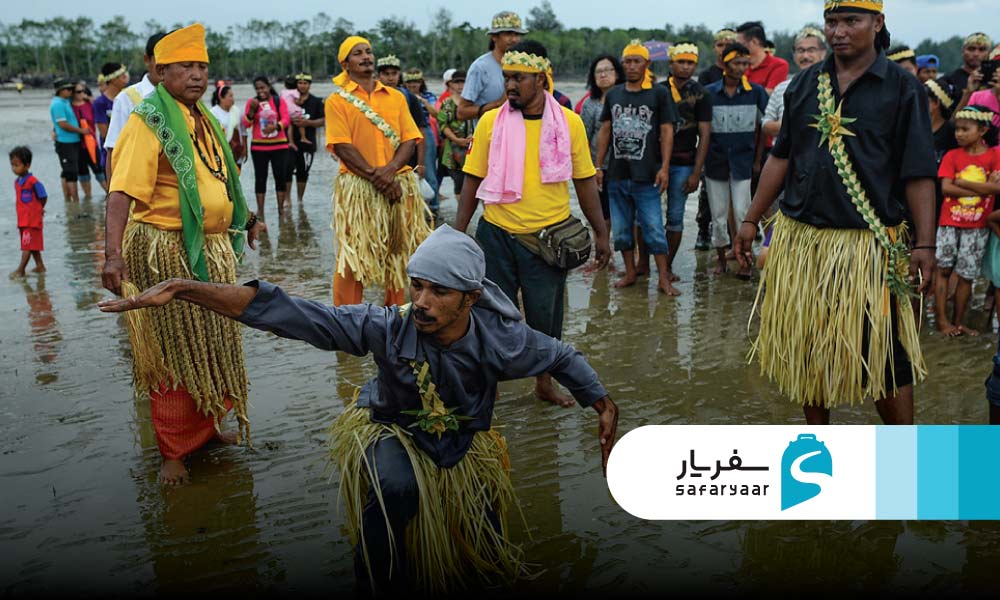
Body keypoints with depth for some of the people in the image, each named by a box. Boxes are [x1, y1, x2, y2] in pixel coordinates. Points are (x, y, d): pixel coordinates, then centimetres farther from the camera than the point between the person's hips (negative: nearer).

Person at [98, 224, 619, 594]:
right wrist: (183, 289, -44)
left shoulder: (501, 340, -26)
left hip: (464, 444, 2)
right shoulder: (388, 327, -32)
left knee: (488, 562, 1)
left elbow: (563, 358, -4)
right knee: (397, 488, -37)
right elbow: (288, 313, -38)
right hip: (392, 432, -2)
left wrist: (605, 409, -9)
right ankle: (379, 586, -10)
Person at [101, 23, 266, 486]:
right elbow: (123, 191, -26)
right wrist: (113, 252, -38)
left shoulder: (202, 119, 11)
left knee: (214, 347, 17)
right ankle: (173, 453, 16)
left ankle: (205, 428, 36)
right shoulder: (148, 122, -14)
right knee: (175, 353, 1)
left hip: (212, 250, 8)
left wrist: (245, 220, 30)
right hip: (167, 252, -8)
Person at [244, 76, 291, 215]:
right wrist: (252, 110, -18)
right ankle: (260, 210, 10)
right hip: (258, 146, 1)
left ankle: (281, 208, 13)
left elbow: (286, 119, -8)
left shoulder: (279, 101, 2)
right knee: (260, 177, 3)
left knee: (280, 176, 2)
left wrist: (275, 126, -27)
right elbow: (246, 124, -2)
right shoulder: (251, 102, 4)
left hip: (279, 145, 0)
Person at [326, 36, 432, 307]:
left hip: (398, 185, 4)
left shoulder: (396, 97, 13)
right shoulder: (337, 100, 3)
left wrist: (390, 169, -14)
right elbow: (342, 147, -8)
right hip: (357, 187, -3)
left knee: (398, 254, 9)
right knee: (352, 258, -3)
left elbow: (409, 140, 4)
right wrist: (374, 175, -17)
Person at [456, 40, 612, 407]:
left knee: (546, 314, 11)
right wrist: (459, 233, -1)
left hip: (549, 236, 1)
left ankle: (544, 383, 32)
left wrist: (601, 234, 5)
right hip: (497, 235, 0)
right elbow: (473, 181, 1)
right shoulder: (491, 121, -4)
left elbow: (585, 182, 4)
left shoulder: (569, 122, -3)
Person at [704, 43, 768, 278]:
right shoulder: (708, 93, 0)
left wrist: (758, 160, 2)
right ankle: (721, 258, 22)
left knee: (742, 212, -2)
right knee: (718, 213, 8)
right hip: (716, 161, 1)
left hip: (743, 161, -1)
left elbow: (762, 127, 5)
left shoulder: (756, 92, -1)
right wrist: (702, 159, 3)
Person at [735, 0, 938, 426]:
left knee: (883, 356, 0)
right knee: (807, 348, 13)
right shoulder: (804, 85, 9)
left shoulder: (903, 89, -3)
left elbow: (918, 176, -5)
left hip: (868, 244, -4)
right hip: (799, 239, 4)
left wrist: (924, 245, -12)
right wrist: (751, 220, 10)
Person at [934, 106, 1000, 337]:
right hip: (949, 223, 1)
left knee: (966, 275, 5)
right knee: (943, 269, -1)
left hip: (978, 226, 0)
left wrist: (961, 182, -14)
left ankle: (958, 322, 15)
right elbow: (945, 187, -10)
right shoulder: (952, 156, 2)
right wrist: (980, 190, -15)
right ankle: (942, 320, 6)